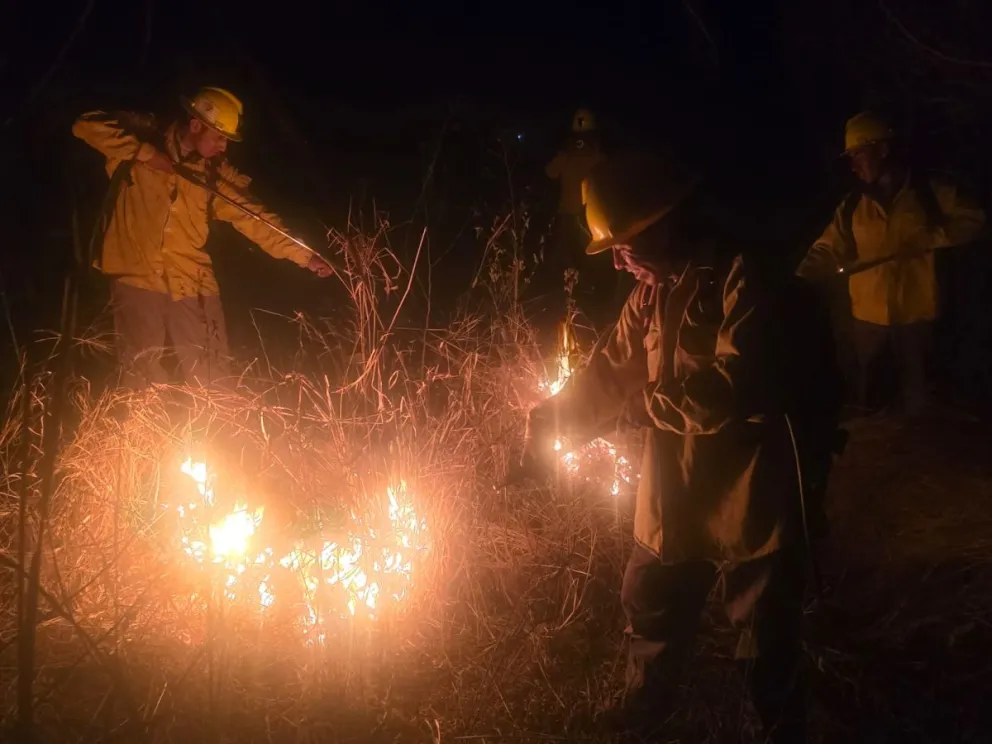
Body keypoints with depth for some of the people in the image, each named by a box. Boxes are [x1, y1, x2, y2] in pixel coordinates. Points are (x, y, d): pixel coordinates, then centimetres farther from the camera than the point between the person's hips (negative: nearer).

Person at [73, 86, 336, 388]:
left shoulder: (216, 172, 5)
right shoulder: (144, 137, -2)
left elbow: (253, 217, 2)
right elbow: (87, 125, -11)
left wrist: (304, 255, -7)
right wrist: (143, 152, -19)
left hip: (191, 282, 3)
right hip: (138, 278, -3)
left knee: (210, 380, 7)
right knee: (142, 376, 3)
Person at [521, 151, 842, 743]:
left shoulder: (746, 274, -20)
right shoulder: (656, 289, 6)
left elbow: (735, 387, -30)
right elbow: (610, 371, 12)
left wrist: (643, 405, -20)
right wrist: (548, 426, 4)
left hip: (751, 498, -8)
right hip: (675, 496, 8)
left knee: (767, 644, 10)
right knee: (652, 611, 24)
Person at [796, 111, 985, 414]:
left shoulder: (930, 192, -4)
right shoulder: (852, 205, 1)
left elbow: (972, 220, 0)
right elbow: (827, 250, -3)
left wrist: (929, 239, -16)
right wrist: (798, 279, -22)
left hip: (915, 312, -2)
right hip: (868, 315, 2)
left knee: (915, 390, 12)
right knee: (866, 387, 14)